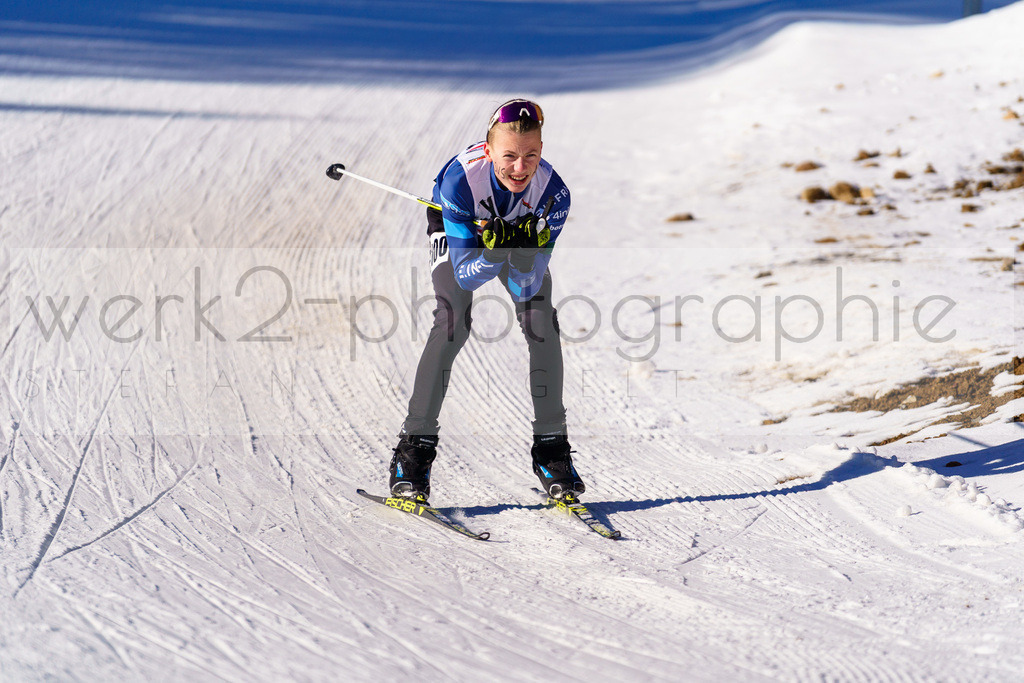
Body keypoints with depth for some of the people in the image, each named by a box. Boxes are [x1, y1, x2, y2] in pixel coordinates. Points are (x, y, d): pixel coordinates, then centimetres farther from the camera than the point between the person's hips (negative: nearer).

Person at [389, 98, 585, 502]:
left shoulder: (552, 192, -34)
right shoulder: (461, 178, -40)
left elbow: (527, 286, -30)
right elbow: (465, 274, -33)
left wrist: (525, 257, -50)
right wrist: (493, 253, -52)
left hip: (524, 232, 2)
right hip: (457, 234, -2)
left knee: (542, 325, -16)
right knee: (452, 325, -22)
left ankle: (551, 446, -3)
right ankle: (415, 446, -17)